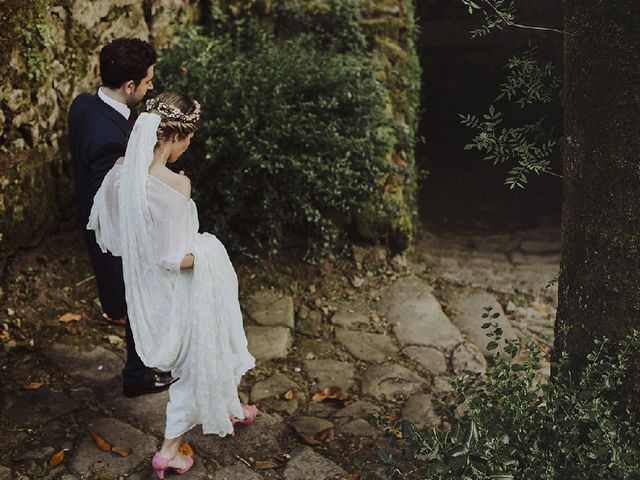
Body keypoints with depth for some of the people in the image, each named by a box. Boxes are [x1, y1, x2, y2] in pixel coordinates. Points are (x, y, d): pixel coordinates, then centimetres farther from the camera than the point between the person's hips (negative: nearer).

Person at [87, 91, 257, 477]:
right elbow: (174, 258, -28)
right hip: (179, 291, -8)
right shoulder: (175, 184, -30)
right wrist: (208, 253, -10)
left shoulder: (121, 170, -9)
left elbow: (103, 229, 4)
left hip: (145, 285, 8)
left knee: (211, 349, 29)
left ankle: (228, 409, 52)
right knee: (195, 363, 17)